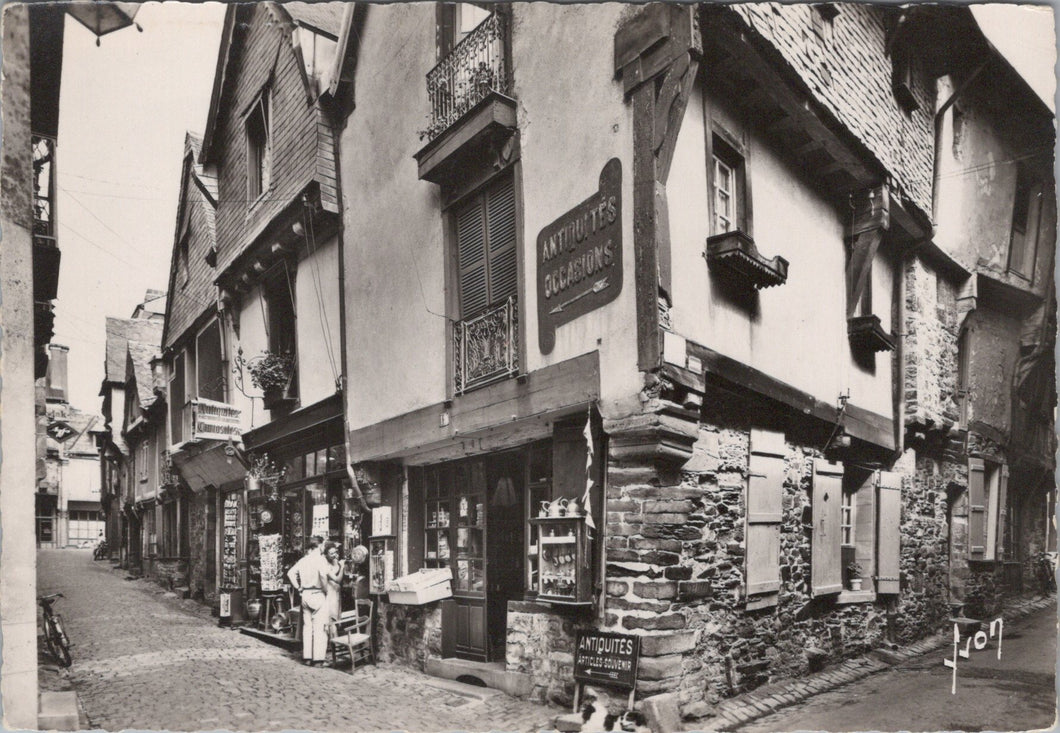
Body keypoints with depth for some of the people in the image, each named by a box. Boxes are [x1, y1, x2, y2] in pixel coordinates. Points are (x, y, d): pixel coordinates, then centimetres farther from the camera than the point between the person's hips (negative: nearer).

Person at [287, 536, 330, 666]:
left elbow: (290, 573, 10)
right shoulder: (320, 559, -11)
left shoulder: (303, 560, 10)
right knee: (319, 627, -1)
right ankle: (318, 658, -1)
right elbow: (323, 574, -26)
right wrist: (325, 588, -12)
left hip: (305, 595, 6)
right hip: (317, 595, -6)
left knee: (307, 626, 13)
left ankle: (306, 657, 17)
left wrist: (298, 588, 12)